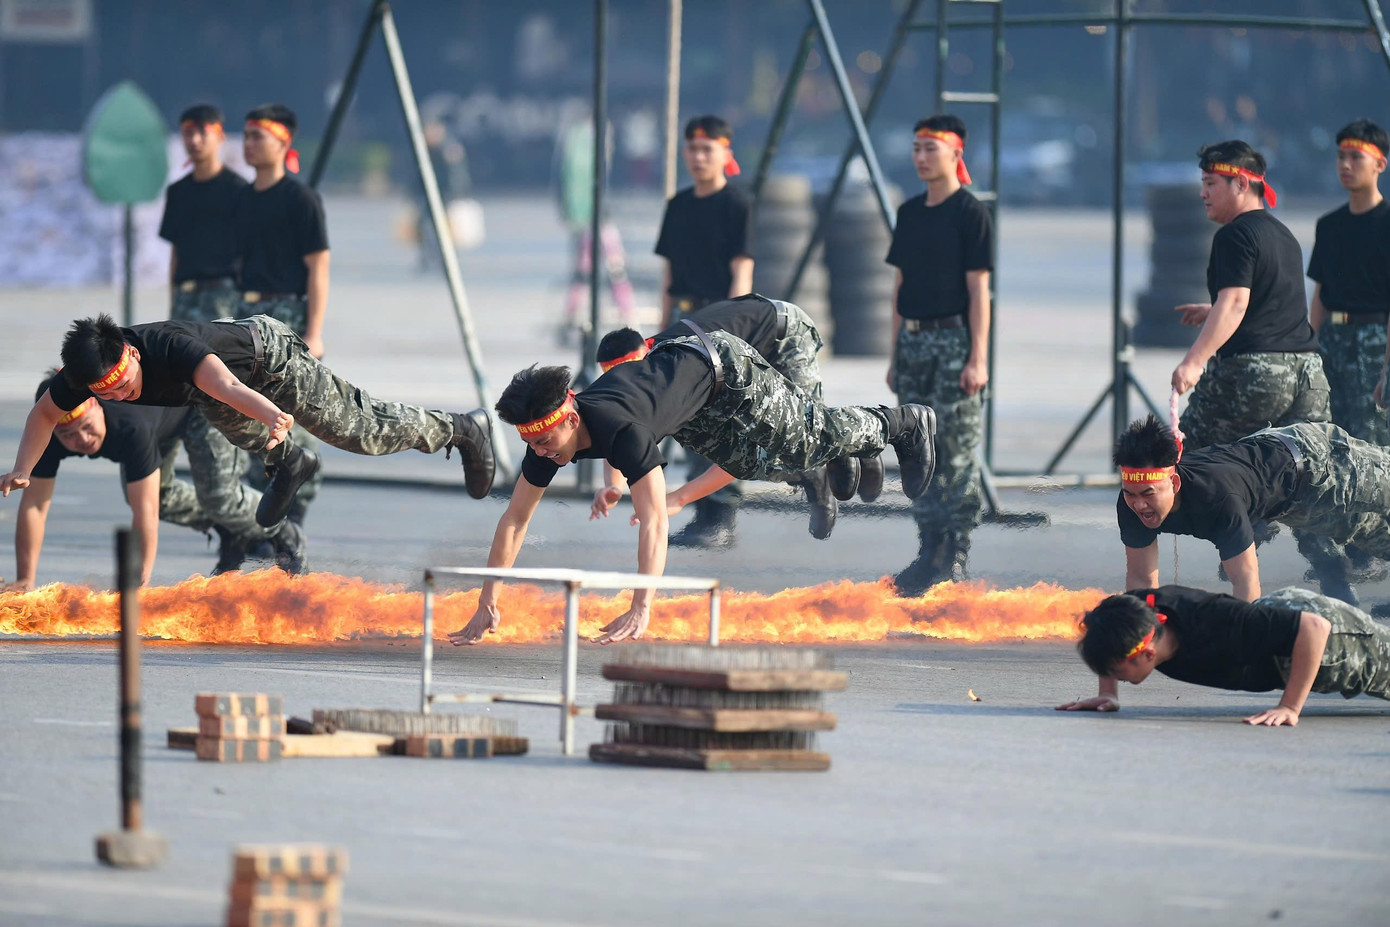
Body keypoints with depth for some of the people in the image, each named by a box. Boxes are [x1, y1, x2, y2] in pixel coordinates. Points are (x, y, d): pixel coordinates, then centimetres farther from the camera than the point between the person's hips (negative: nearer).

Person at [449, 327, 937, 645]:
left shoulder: (623, 430, -47)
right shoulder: (546, 435, -27)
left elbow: (653, 521, -52)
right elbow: (514, 520, -19)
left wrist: (641, 610, -59)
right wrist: (487, 606, -24)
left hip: (723, 372, -7)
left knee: (808, 439, 10)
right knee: (756, 464, 27)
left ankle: (905, 425, 38)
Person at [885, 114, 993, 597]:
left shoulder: (971, 213, -6)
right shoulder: (910, 213, 14)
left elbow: (978, 291, -10)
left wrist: (978, 358, -15)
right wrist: (895, 355, 15)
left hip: (954, 340, -7)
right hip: (913, 340, 7)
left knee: (959, 451, -4)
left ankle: (957, 553, -2)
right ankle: (930, 551, 11)